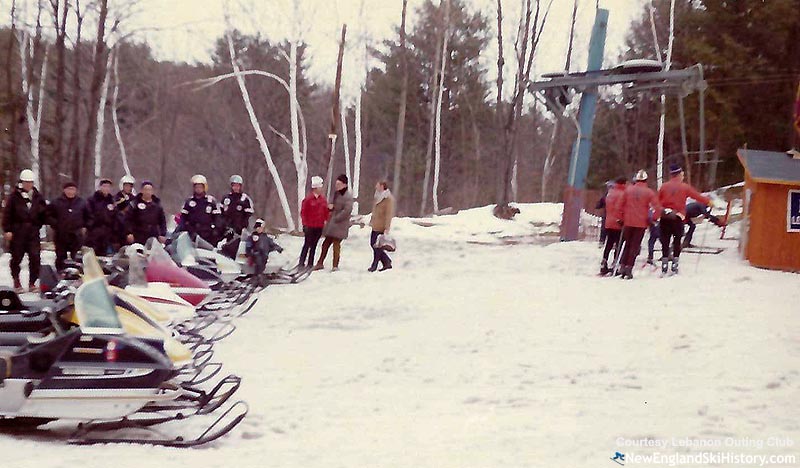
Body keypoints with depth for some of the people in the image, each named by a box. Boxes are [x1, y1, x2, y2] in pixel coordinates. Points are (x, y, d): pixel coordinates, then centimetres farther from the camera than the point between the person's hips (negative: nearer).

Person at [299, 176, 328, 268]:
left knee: (314, 245, 10)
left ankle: (310, 263, 15)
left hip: (319, 227, 5)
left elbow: (326, 212, 13)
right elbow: (303, 212, -7)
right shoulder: (308, 199, -10)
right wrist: (305, 224, -8)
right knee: (307, 244, -2)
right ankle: (301, 262, 5)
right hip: (310, 226, -5)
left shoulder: (323, 199, 7)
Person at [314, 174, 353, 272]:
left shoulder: (348, 197, -12)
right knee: (326, 243, 10)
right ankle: (320, 263, 18)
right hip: (333, 221, 8)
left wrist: (336, 219, -15)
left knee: (336, 243, -6)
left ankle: (335, 265, 2)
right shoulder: (336, 193, 14)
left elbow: (347, 211, -20)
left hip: (341, 223, -8)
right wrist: (331, 207, -1)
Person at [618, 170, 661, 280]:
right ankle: (629, 267, -4)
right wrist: (654, 219, 1)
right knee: (635, 246, 2)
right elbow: (657, 208, -10)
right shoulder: (649, 192, -4)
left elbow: (622, 205, 8)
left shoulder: (628, 190, 3)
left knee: (627, 244, 15)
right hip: (641, 223, -2)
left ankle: (622, 265, 8)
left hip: (628, 221, 2)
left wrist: (623, 218, 17)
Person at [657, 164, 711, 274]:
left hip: (665, 218, 2)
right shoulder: (684, 187, -2)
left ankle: (664, 265, 1)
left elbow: (657, 202, 6)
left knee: (665, 242, 4)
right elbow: (697, 196, 5)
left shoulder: (664, 186, 3)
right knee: (677, 241, 7)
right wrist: (708, 201, 20)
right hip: (678, 218, -2)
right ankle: (675, 264, 4)